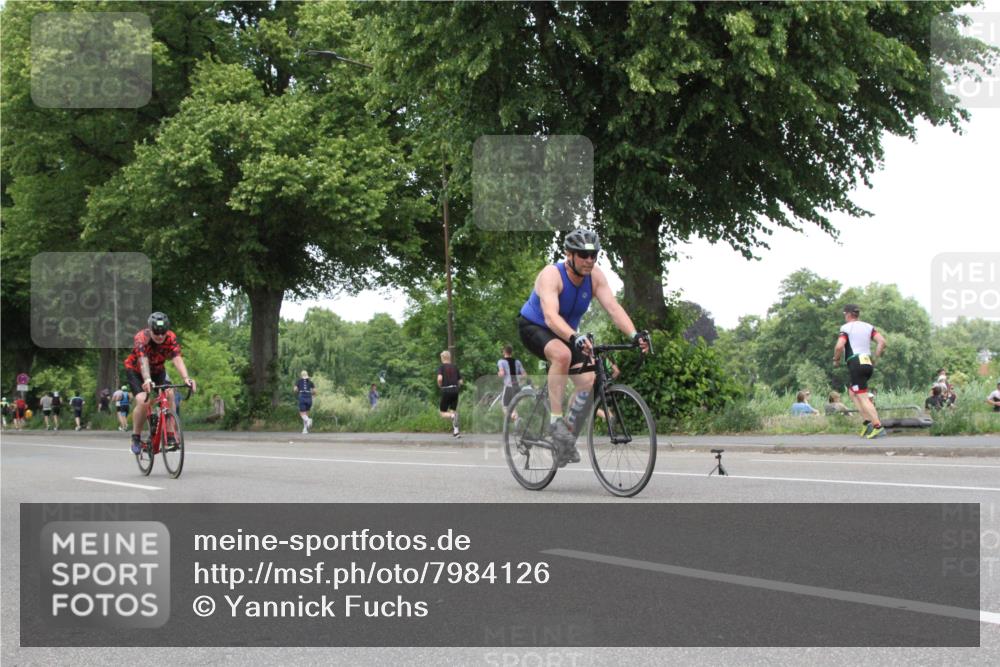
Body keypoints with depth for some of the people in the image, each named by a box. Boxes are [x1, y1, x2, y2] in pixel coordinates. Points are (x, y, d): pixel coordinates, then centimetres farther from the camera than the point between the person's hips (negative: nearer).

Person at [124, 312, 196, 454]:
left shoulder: (171, 338, -25)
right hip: (136, 371, -3)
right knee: (142, 401, -25)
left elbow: (177, 359, -36)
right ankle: (136, 438, -6)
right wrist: (147, 380, -65)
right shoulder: (141, 338, -33)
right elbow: (143, 361, -47)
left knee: (169, 395, -22)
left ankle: (170, 437, -17)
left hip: (157, 370, 3)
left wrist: (186, 378, -53)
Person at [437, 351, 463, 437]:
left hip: (446, 391, -4)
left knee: (442, 412, 6)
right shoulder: (455, 367, 9)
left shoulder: (441, 367, -2)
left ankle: (453, 416, -27)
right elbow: (461, 381, 7)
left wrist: (440, 386, 0)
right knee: (453, 410, 13)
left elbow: (440, 378, -19)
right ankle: (455, 432, 3)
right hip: (455, 390, 4)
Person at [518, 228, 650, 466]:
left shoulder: (595, 276, -14)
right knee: (562, 354, -37)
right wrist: (575, 338, -60)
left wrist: (634, 334, -40)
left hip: (565, 332, 6)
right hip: (534, 328, -6)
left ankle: (568, 437, 10)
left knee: (588, 381, -10)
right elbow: (551, 316, -43)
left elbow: (614, 308, -23)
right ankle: (555, 420, -29)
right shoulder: (551, 275, -30)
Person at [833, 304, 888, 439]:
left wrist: (836, 360, 1)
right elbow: (882, 342, 5)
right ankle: (868, 422, 6)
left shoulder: (846, 328, -1)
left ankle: (878, 427, -17)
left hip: (856, 363, -7)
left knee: (862, 397, -8)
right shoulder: (868, 327, 17)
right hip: (868, 363, 7)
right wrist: (875, 358, 12)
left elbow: (839, 346, -16)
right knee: (852, 392, 20)